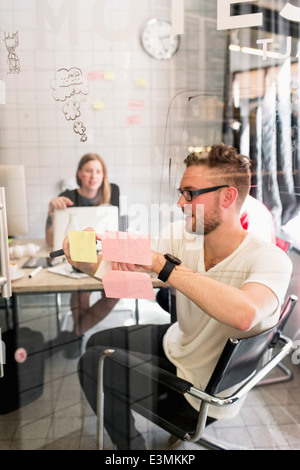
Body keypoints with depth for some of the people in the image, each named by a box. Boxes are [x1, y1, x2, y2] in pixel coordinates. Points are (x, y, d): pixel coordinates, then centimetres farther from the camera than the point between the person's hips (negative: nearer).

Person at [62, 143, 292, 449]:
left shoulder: (270, 260, -31)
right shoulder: (182, 235, -14)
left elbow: (244, 314, -52)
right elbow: (116, 269, -12)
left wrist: (162, 264, -47)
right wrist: (83, 261, -33)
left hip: (206, 390, -6)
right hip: (176, 343, 6)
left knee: (90, 365, -2)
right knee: (98, 343, 21)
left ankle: (130, 444, 28)